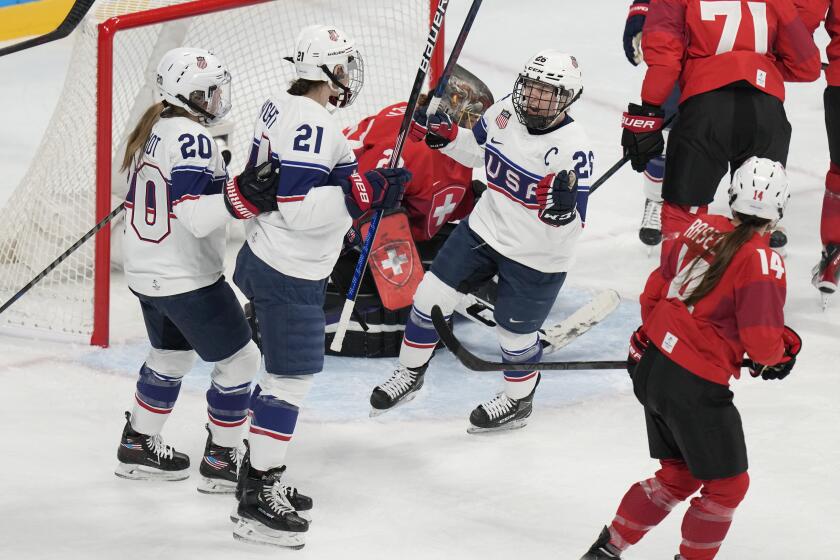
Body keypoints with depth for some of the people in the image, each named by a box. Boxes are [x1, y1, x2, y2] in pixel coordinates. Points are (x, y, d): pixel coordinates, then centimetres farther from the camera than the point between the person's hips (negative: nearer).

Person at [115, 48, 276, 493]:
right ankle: (221, 462, 8)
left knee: (172, 355, 27)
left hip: (147, 273, 10)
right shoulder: (190, 137, -22)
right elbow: (195, 216, -31)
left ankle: (138, 445, 36)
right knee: (239, 361, 3)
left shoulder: (152, 130, 6)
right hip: (187, 280, -10)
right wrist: (239, 197, -44)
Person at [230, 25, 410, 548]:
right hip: (288, 276, -11)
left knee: (286, 373, 20)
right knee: (292, 380, -4)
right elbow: (298, 207, -28)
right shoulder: (311, 125, -23)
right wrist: (360, 192, -27)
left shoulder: (280, 109, 8)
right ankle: (257, 504, 0)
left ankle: (261, 476, 31)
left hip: (268, 262, 11)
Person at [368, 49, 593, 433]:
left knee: (514, 331, 9)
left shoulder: (574, 149, -26)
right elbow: (475, 152, 11)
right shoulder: (504, 113, -8)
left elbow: (572, 224, -23)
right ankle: (411, 373, 31)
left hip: (537, 255, -6)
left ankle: (518, 401, 38)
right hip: (485, 229, 6)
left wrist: (562, 208, -45)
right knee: (432, 296, 7)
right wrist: (444, 135, -7)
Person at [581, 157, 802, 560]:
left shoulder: (700, 228, 4)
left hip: (651, 366, 8)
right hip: (694, 386, -8)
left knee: (679, 474, 24)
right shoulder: (761, 262, -17)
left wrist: (650, 333, 31)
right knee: (727, 485, 11)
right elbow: (761, 340, -18)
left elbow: (657, 288, 16)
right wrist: (781, 352, 5)